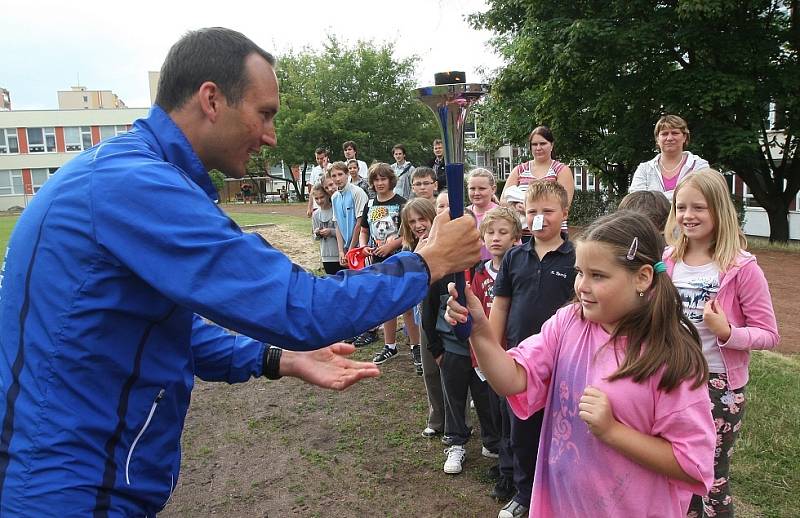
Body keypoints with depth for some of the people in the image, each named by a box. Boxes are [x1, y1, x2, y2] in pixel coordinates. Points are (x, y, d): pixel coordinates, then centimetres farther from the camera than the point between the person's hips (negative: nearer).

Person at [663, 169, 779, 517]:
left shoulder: (742, 267, -16)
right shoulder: (668, 260, -2)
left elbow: (769, 334, -12)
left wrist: (727, 333, -28)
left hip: (720, 384, -4)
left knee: (712, 476, 11)